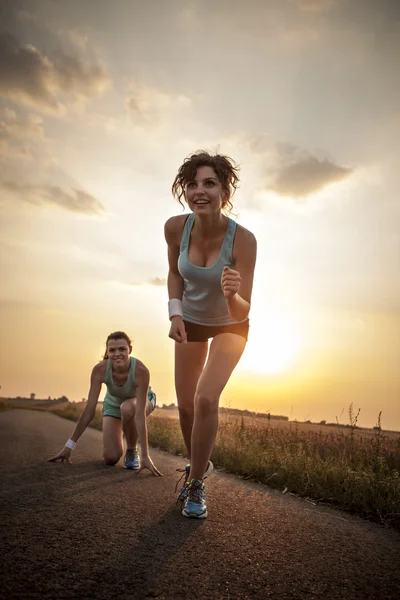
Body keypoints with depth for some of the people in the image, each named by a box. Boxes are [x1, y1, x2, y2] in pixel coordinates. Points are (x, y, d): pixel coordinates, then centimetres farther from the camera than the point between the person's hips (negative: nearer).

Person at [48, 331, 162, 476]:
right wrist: (69, 446, -27)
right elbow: (89, 410, -28)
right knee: (110, 458, -12)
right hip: (113, 403, 2)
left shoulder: (141, 370, -40)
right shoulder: (99, 369, -33)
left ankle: (132, 451, -11)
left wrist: (145, 456, -44)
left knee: (127, 408, -40)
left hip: (140, 399, -2)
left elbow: (140, 414, -41)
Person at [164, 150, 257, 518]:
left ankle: (196, 486, 5)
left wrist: (231, 295, -51)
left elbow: (242, 312, -30)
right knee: (185, 404, 9)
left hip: (230, 326, -3)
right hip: (190, 321, 3)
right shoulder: (175, 228, -23)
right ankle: (199, 464, 39)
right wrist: (175, 313, -13)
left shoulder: (243, 239, -32)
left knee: (206, 398, -19)